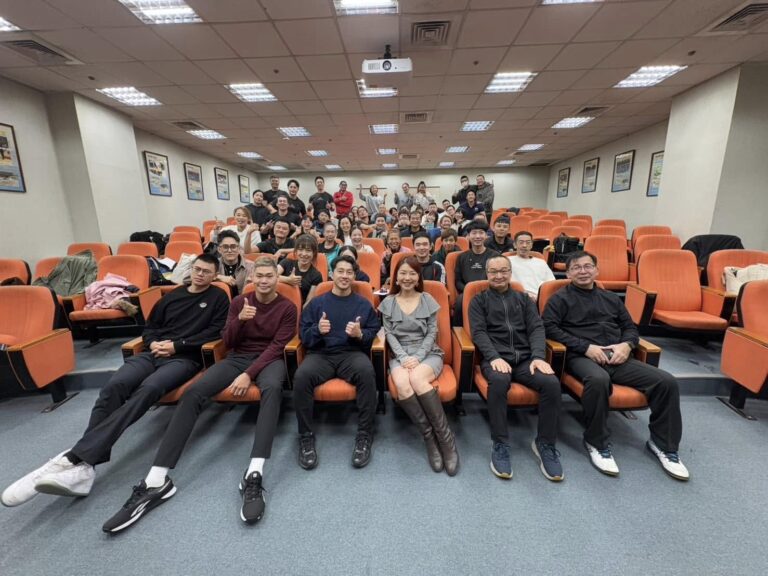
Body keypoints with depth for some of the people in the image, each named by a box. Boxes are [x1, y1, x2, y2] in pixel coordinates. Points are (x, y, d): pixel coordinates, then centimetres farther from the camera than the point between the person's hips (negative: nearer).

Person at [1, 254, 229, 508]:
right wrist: (153, 343, 0)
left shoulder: (218, 298, 7)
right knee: (113, 386, -24)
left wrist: (177, 345, -9)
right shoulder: (173, 295, 23)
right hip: (154, 352, 5)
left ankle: (77, 458, -34)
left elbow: (215, 332, -3)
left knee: (147, 389, -32)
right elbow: (149, 326, 24)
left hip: (186, 357, -5)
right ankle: (84, 463, -28)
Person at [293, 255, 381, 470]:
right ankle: (306, 437, -10)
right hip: (321, 353, 1)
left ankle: (364, 436, -17)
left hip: (352, 353, 0)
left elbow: (374, 334, 7)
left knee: (367, 372, -34)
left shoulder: (363, 304, 12)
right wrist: (317, 330, -15)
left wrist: (360, 334, -14)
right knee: (301, 376, -31)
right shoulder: (317, 302, 12)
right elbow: (304, 336, 7)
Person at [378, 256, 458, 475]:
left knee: (417, 379, -35)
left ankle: (445, 438, -21)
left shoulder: (428, 300, 7)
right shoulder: (388, 303, 10)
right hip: (400, 354, 1)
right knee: (402, 384, -33)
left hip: (428, 352, -1)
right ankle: (430, 437, -17)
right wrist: (403, 357, -13)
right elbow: (390, 335, 4)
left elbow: (432, 333, 3)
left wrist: (418, 357, -12)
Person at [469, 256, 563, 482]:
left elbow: (536, 328, 8)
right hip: (495, 357, -3)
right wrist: (495, 357, -18)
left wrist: (538, 356, -10)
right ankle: (500, 445, -19)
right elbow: (479, 332, -1)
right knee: (499, 380, -36)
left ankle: (545, 443, -4)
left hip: (525, 358, 3)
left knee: (552, 383, -25)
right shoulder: (479, 300, 13)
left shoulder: (523, 299, 21)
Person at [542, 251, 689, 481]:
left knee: (667, 382, -14)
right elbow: (549, 327, -6)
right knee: (598, 379, -38)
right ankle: (596, 443, -15)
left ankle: (663, 443, 8)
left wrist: (626, 344, -1)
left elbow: (630, 327, 23)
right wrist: (586, 346, -13)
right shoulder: (561, 298, 6)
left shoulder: (611, 298, 24)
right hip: (581, 356, -5)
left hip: (617, 356, 6)